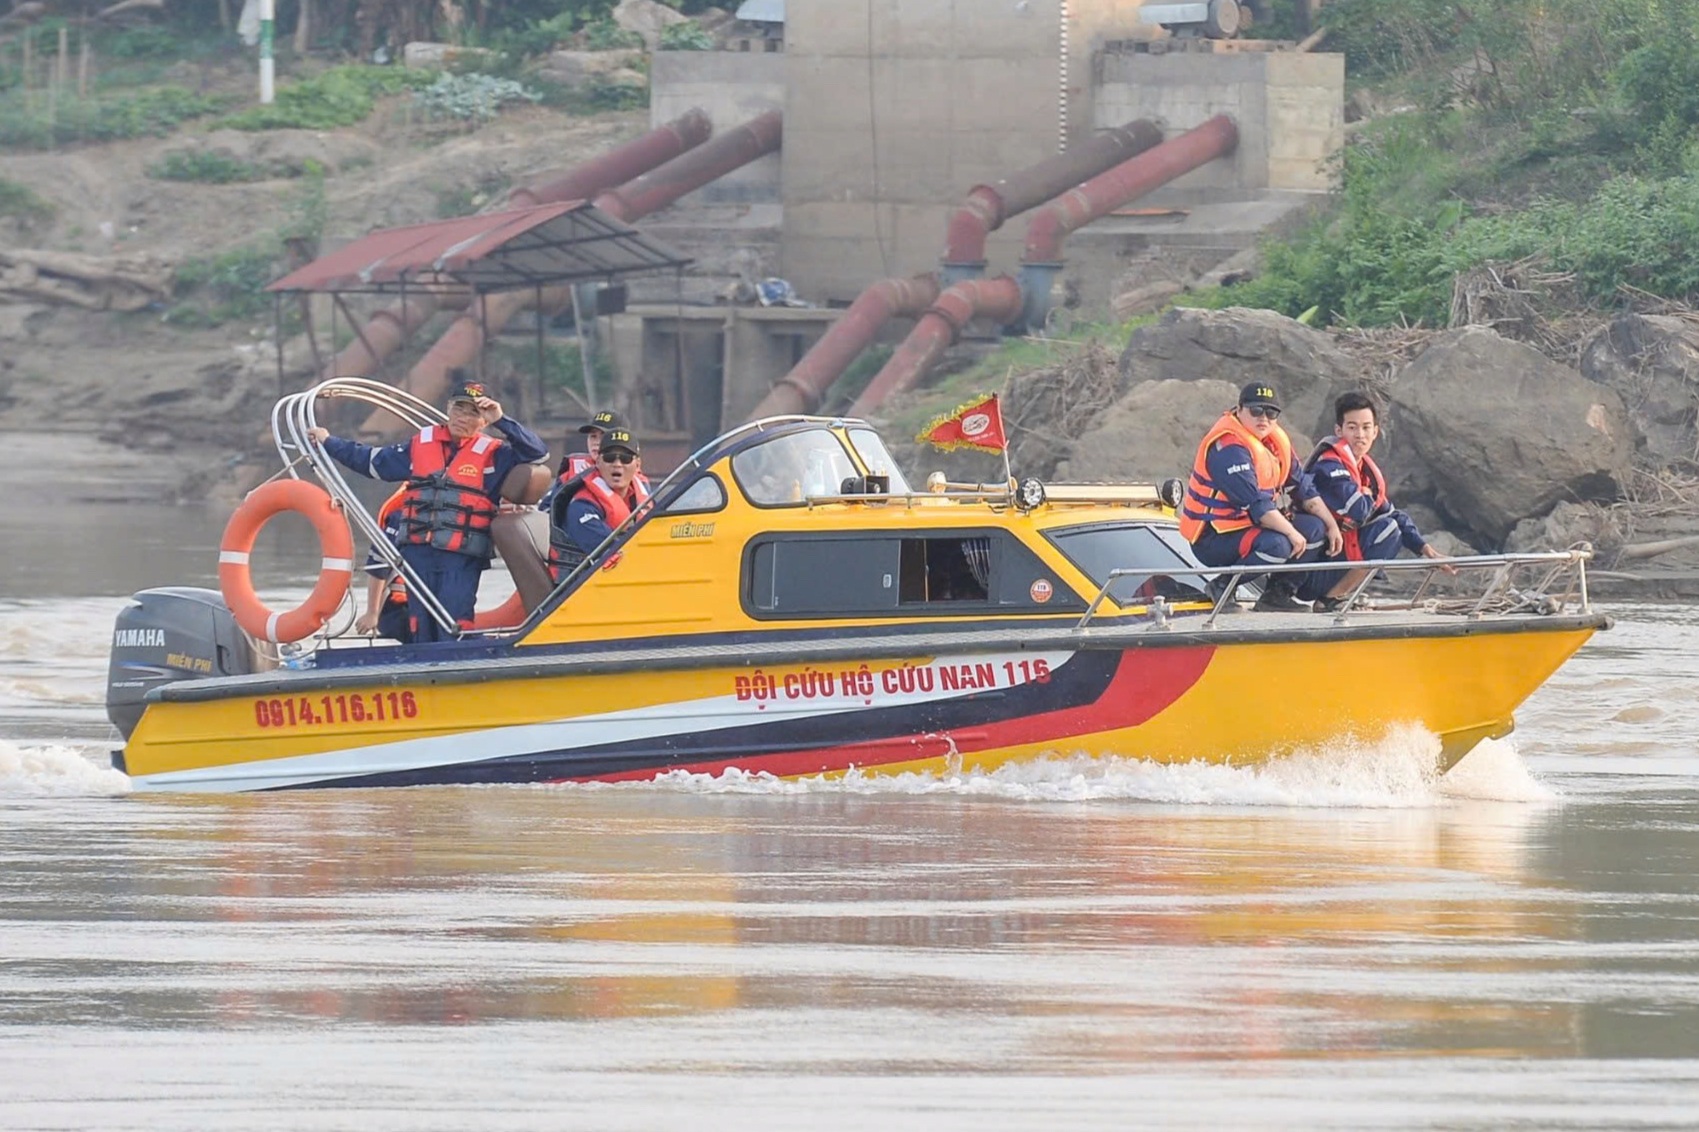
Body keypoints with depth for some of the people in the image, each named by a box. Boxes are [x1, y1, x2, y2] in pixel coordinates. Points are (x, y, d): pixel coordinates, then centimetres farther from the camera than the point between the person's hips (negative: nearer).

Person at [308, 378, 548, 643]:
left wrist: (501, 422, -12)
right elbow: (373, 461, 26)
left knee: (453, 629, -13)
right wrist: (329, 443, 30)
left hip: (461, 557, -4)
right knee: (421, 628, 6)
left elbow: (537, 453, -7)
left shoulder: (492, 454, 3)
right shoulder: (421, 445, 14)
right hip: (418, 551, 4)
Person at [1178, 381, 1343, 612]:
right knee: (1276, 544, -34)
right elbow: (1256, 504, -27)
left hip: (1248, 527, 10)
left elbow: (1303, 487, 15)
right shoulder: (1229, 447, -22)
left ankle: (1279, 593, 1)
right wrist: (1292, 533, -23)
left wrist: (1332, 525, 7)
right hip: (1213, 540, -10)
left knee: (1315, 528, 1)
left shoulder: (1276, 440, 9)